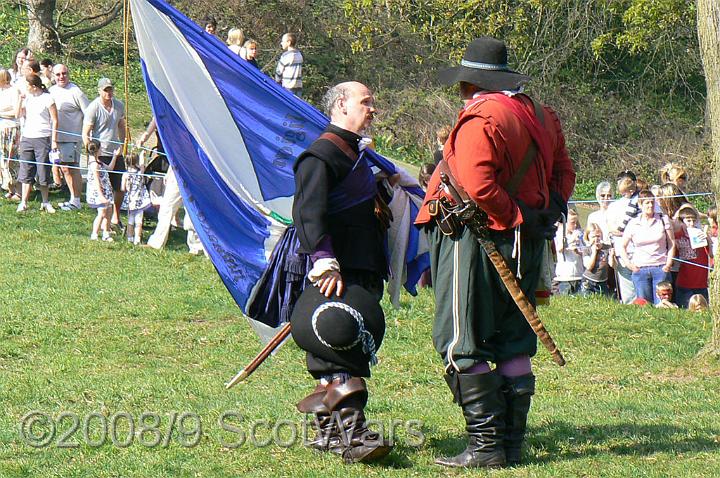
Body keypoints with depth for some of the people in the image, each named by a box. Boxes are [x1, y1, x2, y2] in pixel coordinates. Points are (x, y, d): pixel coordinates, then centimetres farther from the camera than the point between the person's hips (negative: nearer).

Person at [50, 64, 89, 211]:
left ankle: (76, 201, 2)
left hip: (72, 137, -7)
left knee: (73, 168, -4)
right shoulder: (52, 91, 10)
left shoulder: (75, 92, -12)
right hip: (57, 137, 7)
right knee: (64, 168, 12)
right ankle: (73, 198, 22)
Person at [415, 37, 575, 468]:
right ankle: (512, 444, 15)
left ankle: (486, 446, -6)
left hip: (477, 235, -9)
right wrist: (547, 213, 10)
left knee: (462, 346, -3)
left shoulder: (480, 118, -15)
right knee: (513, 346, 13)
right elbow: (564, 172, 18)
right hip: (526, 244, 9)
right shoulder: (541, 116, 12)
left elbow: (477, 186, -26)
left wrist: (517, 217, -15)